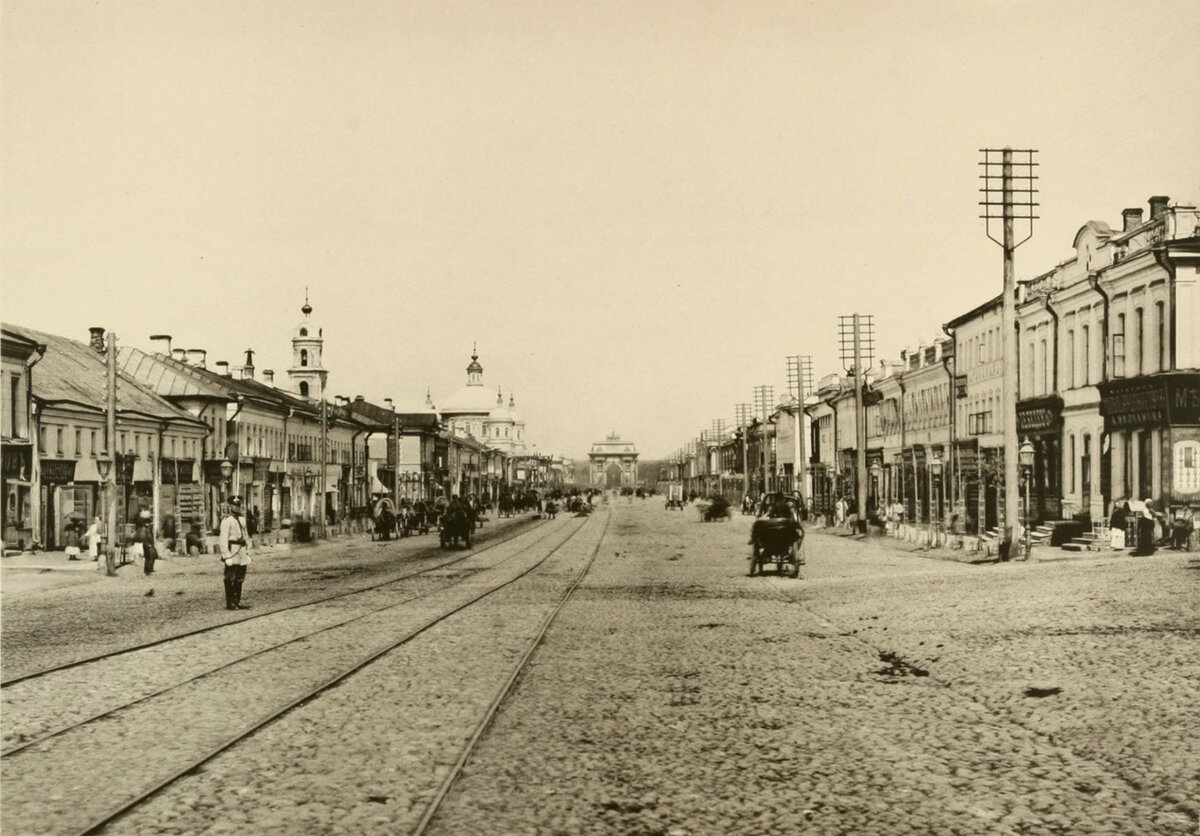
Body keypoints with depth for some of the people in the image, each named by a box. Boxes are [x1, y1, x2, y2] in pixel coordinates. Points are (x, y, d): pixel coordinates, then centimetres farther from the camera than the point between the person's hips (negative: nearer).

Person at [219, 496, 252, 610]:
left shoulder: (241, 519, 16)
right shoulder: (227, 520, -11)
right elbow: (223, 539, -17)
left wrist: (248, 553, 17)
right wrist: (226, 556, -22)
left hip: (241, 554, 8)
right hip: (232, 554, -8)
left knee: (239, 578, 11)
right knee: (230, 579, -2)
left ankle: (237, 601, 18)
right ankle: (229, 603, 2)